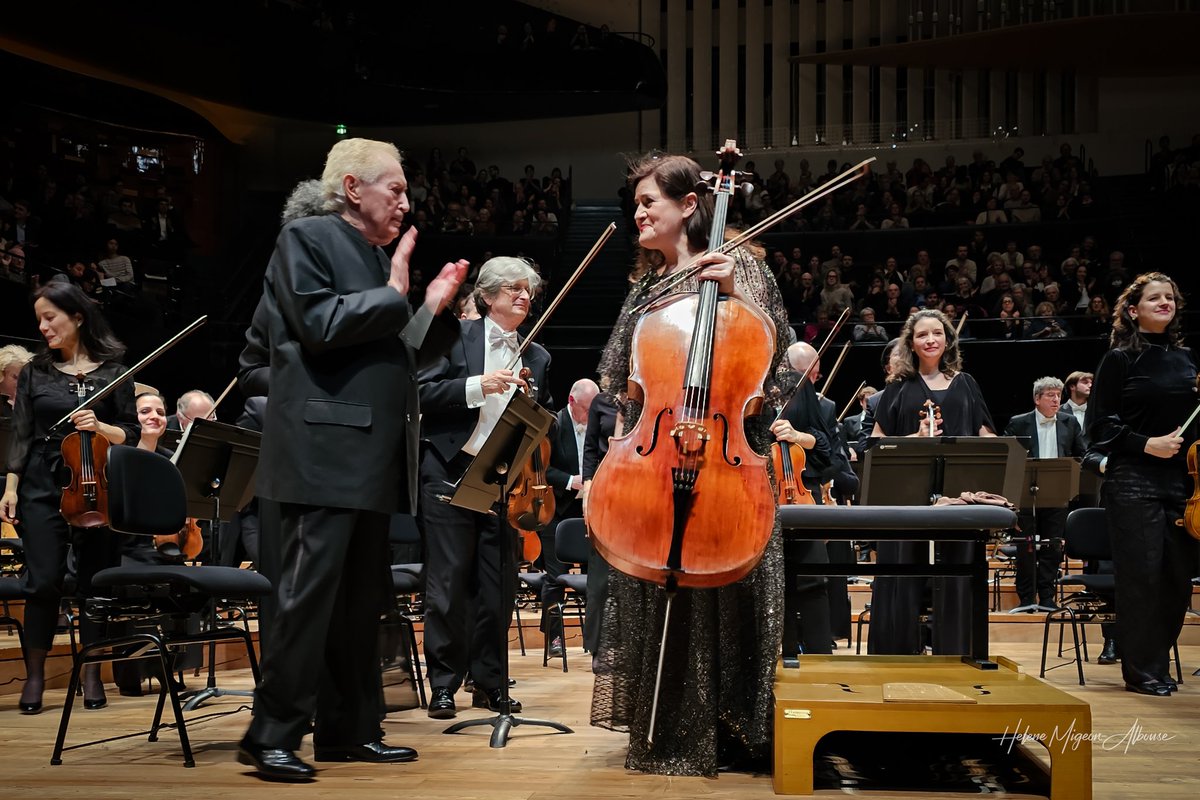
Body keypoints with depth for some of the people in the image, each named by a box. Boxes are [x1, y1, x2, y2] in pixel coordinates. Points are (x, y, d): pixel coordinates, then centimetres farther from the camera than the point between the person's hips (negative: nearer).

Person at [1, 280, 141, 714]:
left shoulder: (113, 371, 5)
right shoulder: (35, 372, 8)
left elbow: (131, 433, 5)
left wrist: (101, 427, -15)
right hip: (42, 488, 0)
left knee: (94, 580, 3)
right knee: (43, 581, -5)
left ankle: (91, 674, 14)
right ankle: (35, 674, 8)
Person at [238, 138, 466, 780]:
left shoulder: (380, 259, 21)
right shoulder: (306, 239, -2)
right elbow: (320, 324, -17)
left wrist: (433, 309, 9)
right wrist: (393, 293, -9)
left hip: (373, 458, 9)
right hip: (324, 453, -9)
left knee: (363, 596, 10)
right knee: (310, 592, -11)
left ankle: (347, 729, 17)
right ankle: (272, 735, -6)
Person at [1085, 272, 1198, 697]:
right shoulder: (1120, 360, -1)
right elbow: (1099, 427, -5)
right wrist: (1147, 444, -16)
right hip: (1134, 483, -5)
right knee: (1141, 574, -4)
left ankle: (1158, 659, 19)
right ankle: (1142, 671, 6)